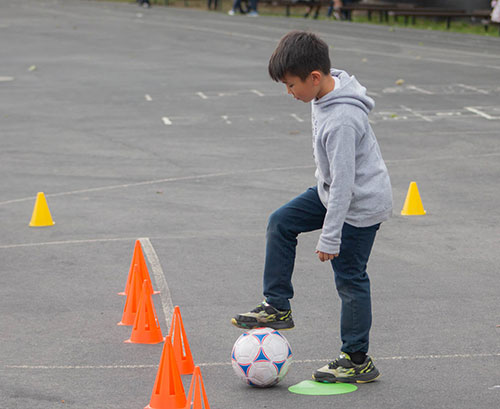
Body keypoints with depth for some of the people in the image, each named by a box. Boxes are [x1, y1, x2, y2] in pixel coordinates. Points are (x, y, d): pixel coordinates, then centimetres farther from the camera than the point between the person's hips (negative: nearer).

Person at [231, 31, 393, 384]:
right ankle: (278, 307, 17)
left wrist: (329, 237, -25)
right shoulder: (325, 92, -4)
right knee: (281, 222, 10)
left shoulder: (341, 121, -33)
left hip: (361, 205, -10)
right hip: (332, 189, 10)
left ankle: (358, 361, 12)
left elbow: (343, 181, -30)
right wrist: (323, 187, 26)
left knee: (349, 279, -1)